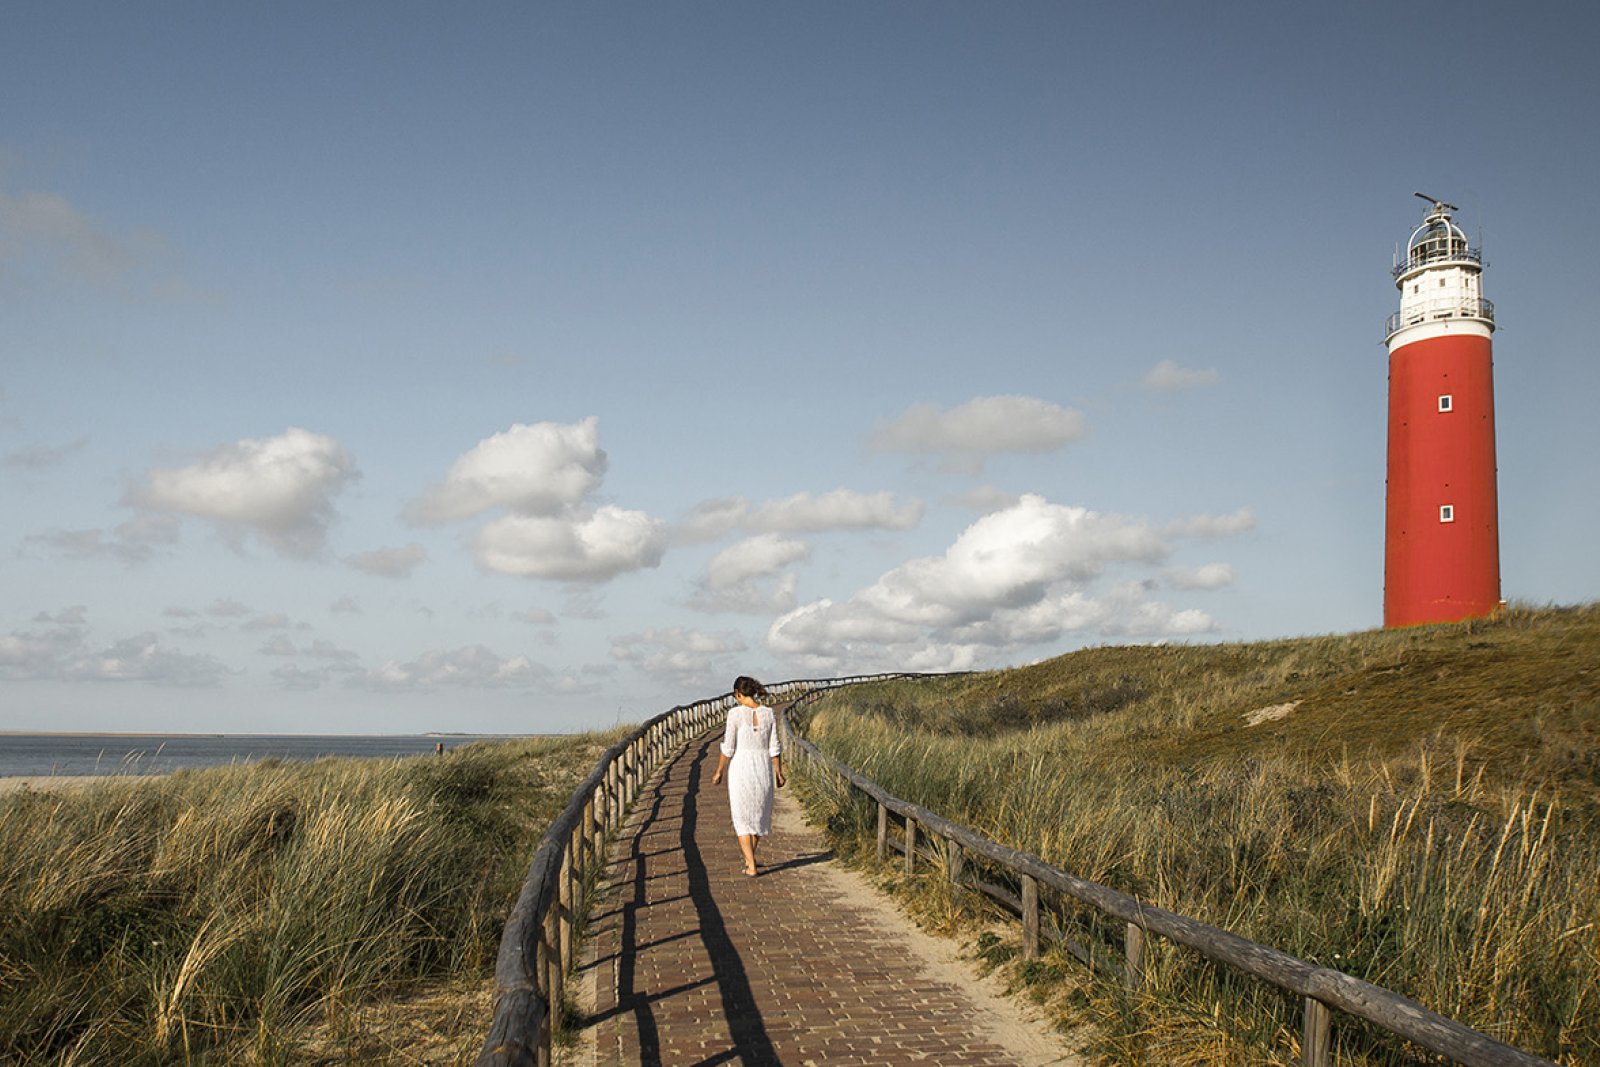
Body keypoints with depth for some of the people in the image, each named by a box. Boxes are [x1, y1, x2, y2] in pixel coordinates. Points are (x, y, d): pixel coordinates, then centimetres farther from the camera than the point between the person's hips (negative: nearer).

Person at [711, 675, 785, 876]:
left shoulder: (735, 713, -13)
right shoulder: (769, 713, -3)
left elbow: (728, 748, -11)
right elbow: (774, 748, -1)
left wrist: (719, 772, 0)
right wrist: (779, 773, 9)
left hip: (740, 769, -3)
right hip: (763, 769, 3)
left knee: (742, 818, 8)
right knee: (759, 813, 21)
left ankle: (751, 867, 2)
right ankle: (749, 858, 36)